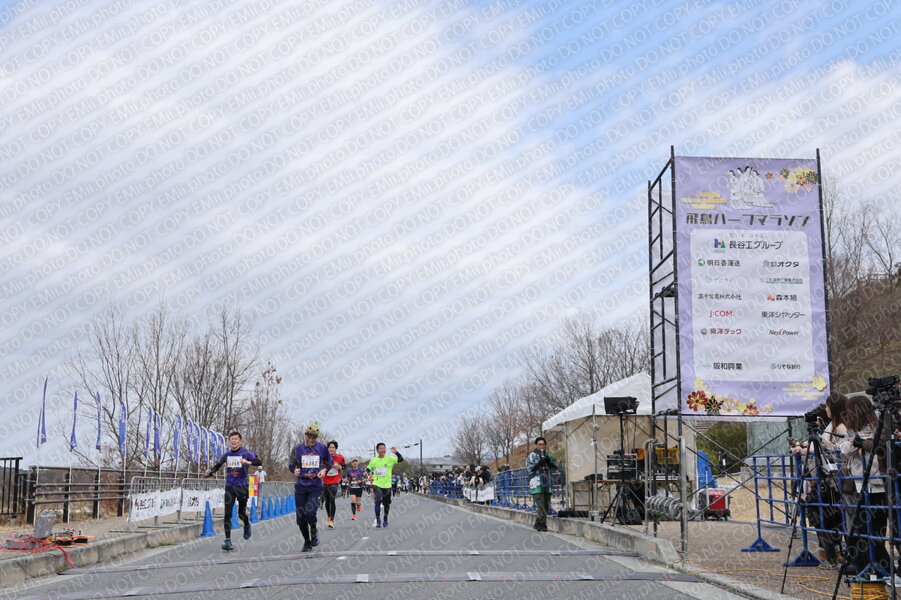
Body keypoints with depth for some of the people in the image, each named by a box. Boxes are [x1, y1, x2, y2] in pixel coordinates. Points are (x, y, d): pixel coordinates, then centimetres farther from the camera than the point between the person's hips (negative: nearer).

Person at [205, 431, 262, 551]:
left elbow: (259, 462, -12)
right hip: (229, 487, 3)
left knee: (241, 513, 5)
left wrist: (248, 462, -31)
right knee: (227, 514, -7)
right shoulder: (226, 455, 10)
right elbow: (217, 466, 17)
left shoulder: (245, 453, -3)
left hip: (241, 487, -3)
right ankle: (227, 540, -5)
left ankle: (247, 525, 40)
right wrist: (210, 471, -4)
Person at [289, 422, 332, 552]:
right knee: (301, 518, 3)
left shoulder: (322, 448, 2)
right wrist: (294, 471, -10)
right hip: (300, 486, 2)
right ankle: (307, 542, 24)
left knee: (310, 512, -21)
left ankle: (314, 530, 11)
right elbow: (290, 464, 12)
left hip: (316, 486, -2)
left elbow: (329, 462, 16)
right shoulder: (297, 448, 3)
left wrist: (324, 470, -4)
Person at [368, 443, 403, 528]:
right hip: (377, 485, 0)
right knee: (378, 501, -20)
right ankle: (378, 521, -13)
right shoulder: (373, 460, 2)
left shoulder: (389, 459, -6)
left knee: (387, 504, 12)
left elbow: (401, 460, -16)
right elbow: (369, 468, 17)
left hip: (387, 485, 0)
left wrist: (396, 453, -32)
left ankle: (385, 520, 34)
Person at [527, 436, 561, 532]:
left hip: (547, 484, 5)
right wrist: (539, 462, -20)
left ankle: (537, 524, 20)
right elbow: (530, 468, -9)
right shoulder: (532, 455, 0)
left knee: (546, 506, 8)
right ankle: (543, 524, -12)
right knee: (540, 506, -12)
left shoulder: (548, 456, 14)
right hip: (536, 485, -5)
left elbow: (557, 467, 6)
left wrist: (549, 462, -11)